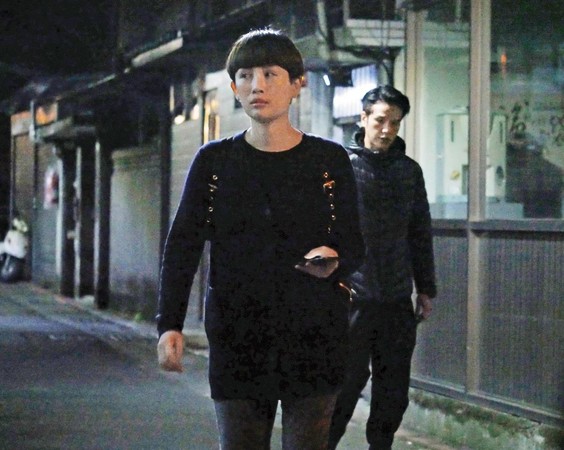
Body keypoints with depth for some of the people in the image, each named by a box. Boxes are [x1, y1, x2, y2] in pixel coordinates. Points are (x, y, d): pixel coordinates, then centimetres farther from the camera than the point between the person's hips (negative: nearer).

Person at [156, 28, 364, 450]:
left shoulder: (330, 159, 3)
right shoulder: (213, 161, 5)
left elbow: (354, 244, 5)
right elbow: (182, 245, 1)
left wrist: (334, 260, -20)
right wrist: (170, 324, -10)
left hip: (314, 336, -1)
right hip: (237, 337, 1)